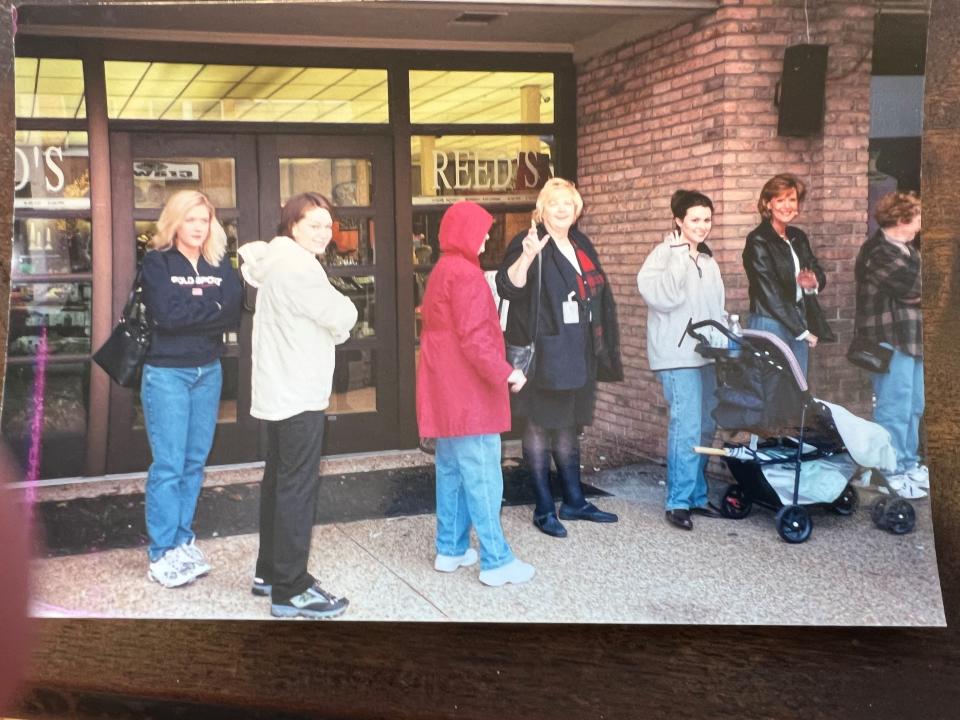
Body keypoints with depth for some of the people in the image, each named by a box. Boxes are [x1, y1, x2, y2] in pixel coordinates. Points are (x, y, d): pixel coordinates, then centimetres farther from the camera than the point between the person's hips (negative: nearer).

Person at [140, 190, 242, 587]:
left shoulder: (220, 266, 9)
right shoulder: (157, 262, -3)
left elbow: (234, 314, -4)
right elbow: (166, 314, -17)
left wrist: (190, 310, -16)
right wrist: (211, 308, -9)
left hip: (208, 371, 5)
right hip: (166, 372, -5)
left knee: (195, 462, 9)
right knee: (168, 465, -5)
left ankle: (183, 541, 20)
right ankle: (163, 554, 2)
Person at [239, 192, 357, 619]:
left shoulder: (276, 261, 16)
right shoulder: (296, 266, -17)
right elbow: (341, 318, -16)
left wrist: (333, 327, 2)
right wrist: (343, 310, 4)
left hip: (280, 391, 11)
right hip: (298, 395, -11)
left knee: (279, 482, 17)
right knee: (298, 488, -8)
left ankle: (269, 573, 27)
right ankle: (290, 591, -4)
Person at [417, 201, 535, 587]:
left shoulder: (441, 271, 16)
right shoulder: (466, 274, -16)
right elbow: (473, 336, -23)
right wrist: (504, 372, -21)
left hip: (446, 392, 10)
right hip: (469, 391, -10)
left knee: (452, 471, 15)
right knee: (482, 477, -7)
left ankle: (450, 549, 22)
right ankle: (496, 561, -2)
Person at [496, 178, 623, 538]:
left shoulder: (581, 245, 14)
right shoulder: (529, 243, -8)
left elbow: (597, 295, 22)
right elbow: (508, 286, -23)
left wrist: (599, 343, 18)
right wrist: (526, 256, -39)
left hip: (577, 355, 7)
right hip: (543, 355, -7)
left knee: (569, 427, 15)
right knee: (540, 427, 0)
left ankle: (574, 501, 25)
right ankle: (544, 509, 8)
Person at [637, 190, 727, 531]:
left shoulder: (708, 260, 17)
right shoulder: (664, 254, -5)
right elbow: (663, 298, -21)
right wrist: (681, 256, -19)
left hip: (707, 354, 8)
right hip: (678, 356, -7)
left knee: (705, 427, 9)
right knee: (686, 427, -13)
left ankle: (697, 495, 20)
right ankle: (678, 502, -5)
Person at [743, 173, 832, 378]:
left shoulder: (798, 237, 13)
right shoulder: (758, 241, -9)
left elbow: (819, 273, 18)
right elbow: (770, 293, -13)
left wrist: (814, 282, -9)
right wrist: (803, 331, -11)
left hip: (799, 325, 7)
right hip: (770, 325, -7)